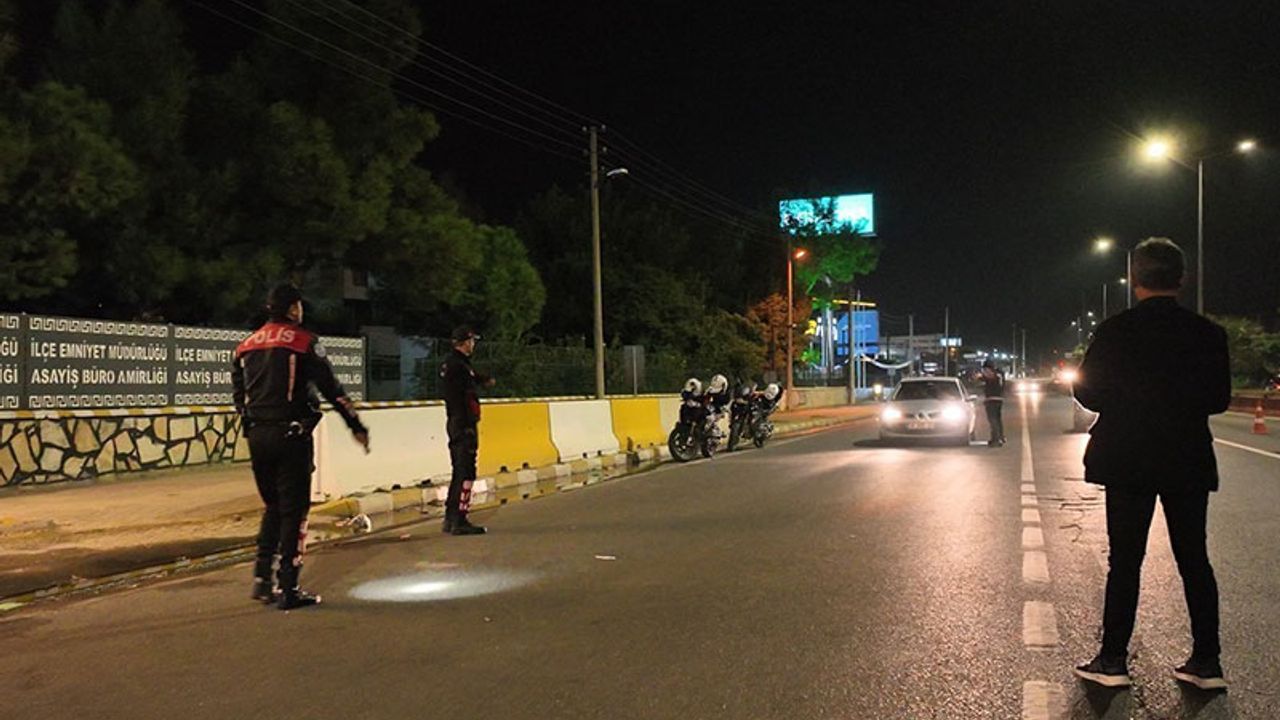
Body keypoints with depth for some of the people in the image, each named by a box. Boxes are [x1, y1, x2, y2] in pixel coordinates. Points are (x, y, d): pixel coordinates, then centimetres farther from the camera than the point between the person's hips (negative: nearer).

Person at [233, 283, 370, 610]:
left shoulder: (245, 346, 14)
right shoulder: (304, 341, -4)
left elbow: (238, 395, 17)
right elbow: (332, 389, -8)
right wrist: (357, 426, -3)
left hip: (257, 436, 6)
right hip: (291, 435, -6)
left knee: (273, 506, 19)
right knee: (294, 510, 0)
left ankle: (262, 578, 15)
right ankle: (288, 589, 1)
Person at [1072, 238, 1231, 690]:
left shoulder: (1115, 332, -10)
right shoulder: (1207, 334, -3)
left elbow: (1088, 392, -7)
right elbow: (1219, 400, 2)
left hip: (1128, 462, -2)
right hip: (1190, 462, 2)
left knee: (1125, 560, 4)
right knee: (1194, 559, 12)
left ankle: (1113, 660, 7)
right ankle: (1206, 662, 16)